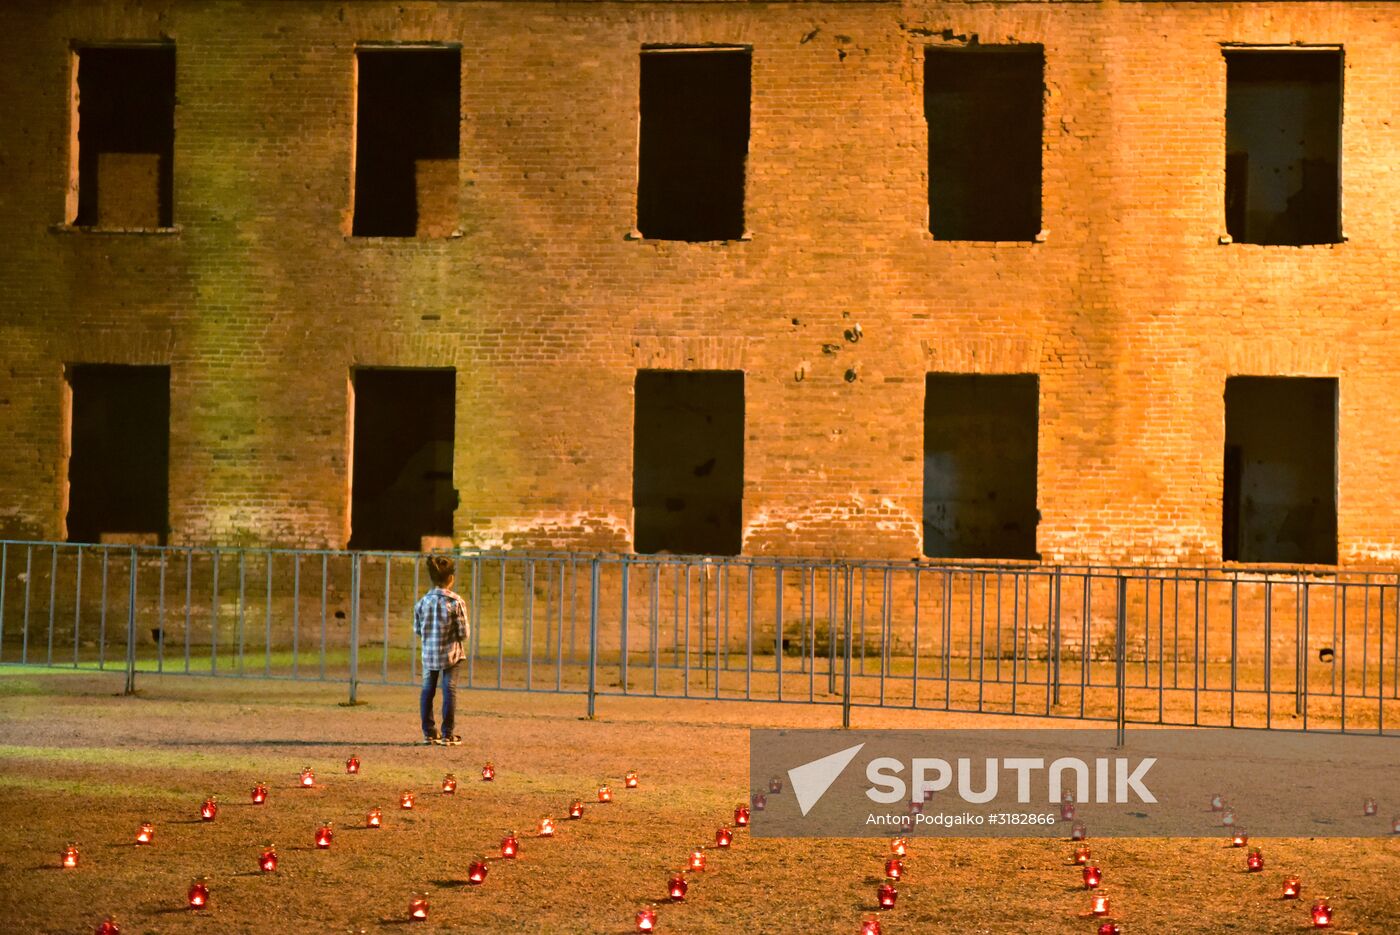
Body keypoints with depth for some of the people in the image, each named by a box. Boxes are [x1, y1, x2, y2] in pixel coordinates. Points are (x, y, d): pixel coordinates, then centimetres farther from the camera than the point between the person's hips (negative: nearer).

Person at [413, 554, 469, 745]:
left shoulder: (423, 601, -2)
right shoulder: (456, 602, -13)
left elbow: (417, 630, 4)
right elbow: (463, 633, -11)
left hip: (428, 653, 3)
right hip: (451, 654, -3)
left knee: (427, 690, 13)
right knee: (449, 691, 3)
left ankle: (429, 732, 16)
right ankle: (447, 734, 3)